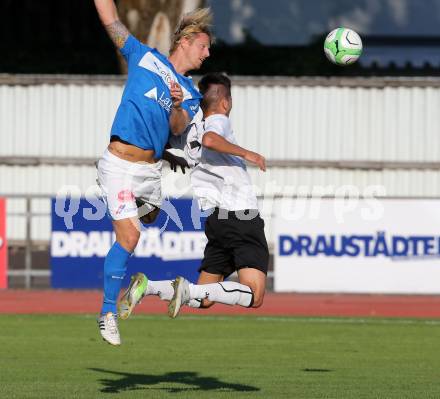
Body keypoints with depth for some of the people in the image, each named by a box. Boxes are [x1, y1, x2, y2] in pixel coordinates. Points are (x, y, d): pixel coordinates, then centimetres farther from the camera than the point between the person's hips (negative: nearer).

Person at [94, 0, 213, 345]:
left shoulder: (191, 94, 12)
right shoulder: (144, 56, 5)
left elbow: (177, 128, -7)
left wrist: (177, 107, -27)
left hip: (152, 169, 5)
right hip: (120, 165, -5)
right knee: (129, 237, -14)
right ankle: (108, 313, -6)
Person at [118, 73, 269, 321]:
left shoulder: (191, 133, 17)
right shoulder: (219, 121, -3)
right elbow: (209, 139, -25)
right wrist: (246, 153, -18)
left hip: (215, 218, 8)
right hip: (242, 216, -8)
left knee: (203, 300, 14)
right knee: (254, 297, -16)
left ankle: (146, 286, -7)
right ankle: (188, 290, -29)